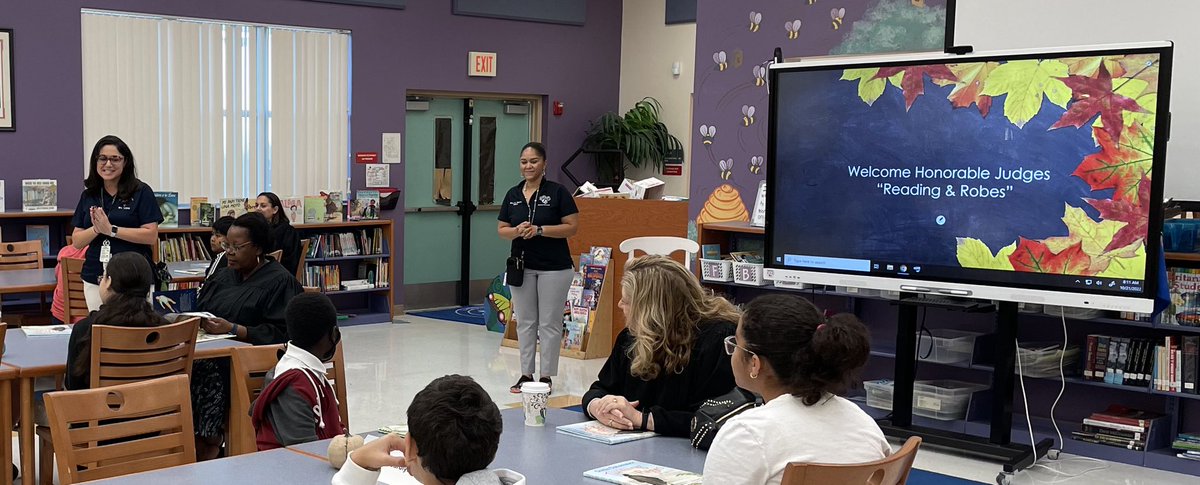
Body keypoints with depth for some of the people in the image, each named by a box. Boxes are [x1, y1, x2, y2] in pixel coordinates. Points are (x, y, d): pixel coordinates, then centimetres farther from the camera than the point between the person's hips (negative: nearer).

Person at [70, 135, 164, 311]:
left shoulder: (141, 192, -2)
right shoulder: (88, 196, 12)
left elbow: (151, 236, -9)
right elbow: (76, 241, 10)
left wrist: (111, 229, -14)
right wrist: (96, 229, -10)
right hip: (95, 281, 4)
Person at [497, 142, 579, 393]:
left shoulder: (557, 192, -6)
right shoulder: (513, 194, 7)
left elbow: (572, 227, -10)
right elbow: (502, 230, 9)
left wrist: (540, 230, -20)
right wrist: (517, 231, -13)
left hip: (554, 268, -4)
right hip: (521, 266, 4)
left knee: (549, 323, 1)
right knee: (525, 322, 10)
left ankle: (546, 376, 9)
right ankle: (526, 374, 18)